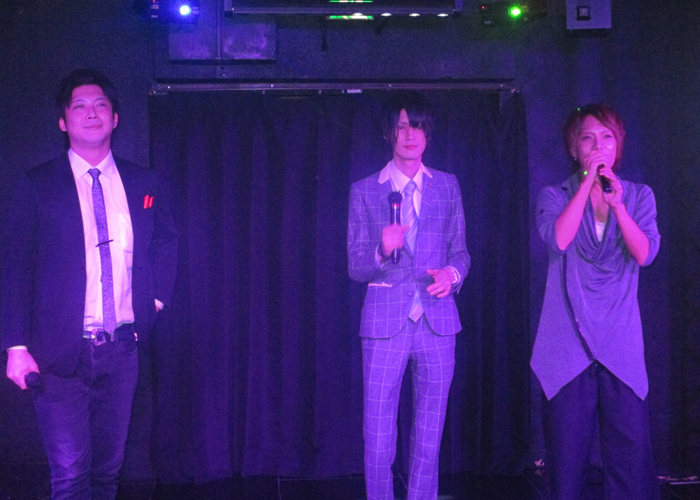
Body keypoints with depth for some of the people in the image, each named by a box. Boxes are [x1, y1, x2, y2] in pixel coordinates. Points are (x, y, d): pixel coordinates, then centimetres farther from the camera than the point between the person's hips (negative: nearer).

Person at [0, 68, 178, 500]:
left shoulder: (145, 184, 7)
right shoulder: (38, 186, -2)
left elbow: (167, 242, 24)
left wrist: (158, 296, 11)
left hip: (122, 350, 3)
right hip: (61, 352, -3)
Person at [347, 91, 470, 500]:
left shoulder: (447, 186, 9)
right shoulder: (365, 191, 4)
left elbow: (461, 251, 12)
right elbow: (356, 267, 2)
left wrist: (452, 272, -11)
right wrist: (382, 250, -20)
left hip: (438, 322, 2)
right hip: (386, 323, -1)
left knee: (429, 439, 8)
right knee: (379, 440, 0)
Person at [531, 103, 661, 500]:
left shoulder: (639, 196, 10)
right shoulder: (556, 197, 6)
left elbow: (646, 254, -5)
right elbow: (557, 240, -14)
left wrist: (618, 206, -17)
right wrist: (587, 183, -12)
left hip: (621, 345, 1)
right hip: (568, 344, -1)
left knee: (632, 453, -3)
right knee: (567, 456, 2)